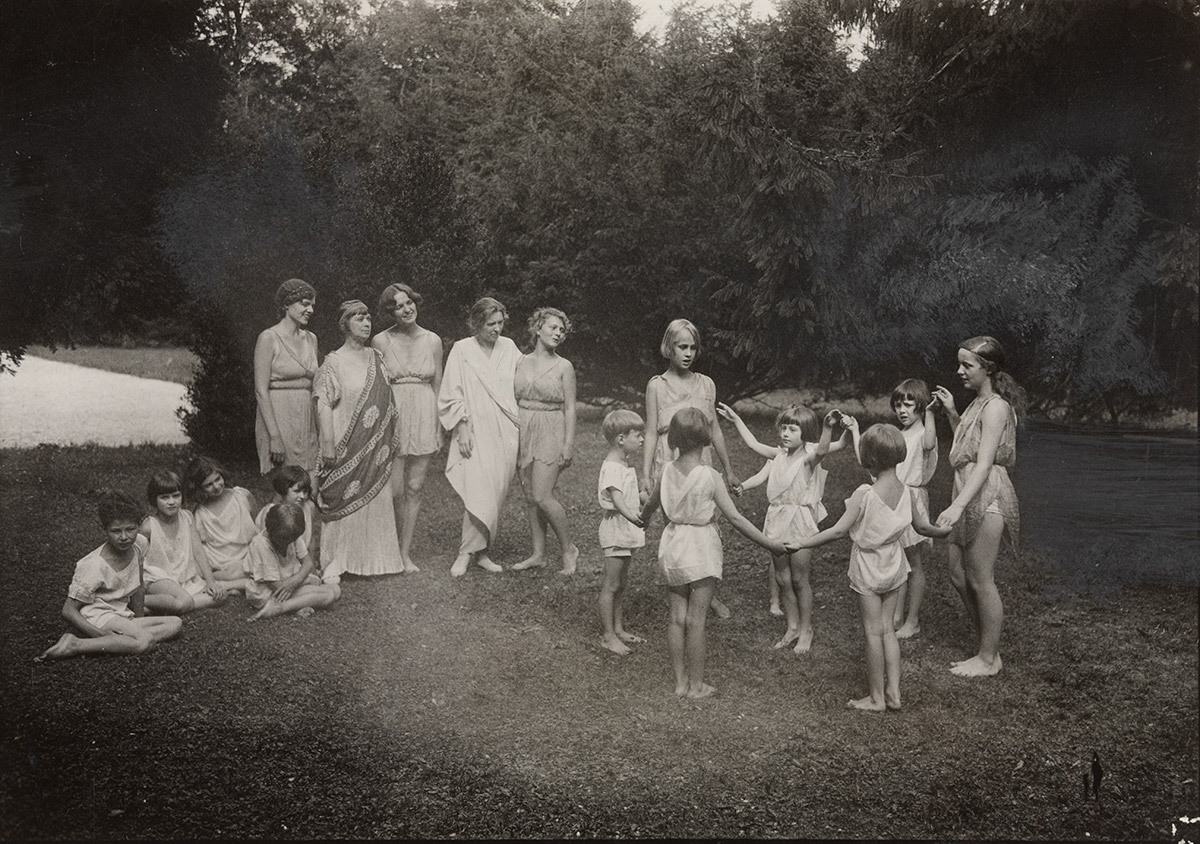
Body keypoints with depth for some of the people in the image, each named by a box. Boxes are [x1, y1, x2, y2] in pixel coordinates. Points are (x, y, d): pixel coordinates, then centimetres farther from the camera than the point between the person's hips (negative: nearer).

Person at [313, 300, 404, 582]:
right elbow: (323, 405, -10)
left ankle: (374, 558, 18)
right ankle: (333, 566, 2)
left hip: (376, 446, 5)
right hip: (347, 445, -5)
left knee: (376, 499, 7)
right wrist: (329, 446, -16)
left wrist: (389, 439, 11)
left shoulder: (376, 357, 12)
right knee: (343, 501, -4)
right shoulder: (333, 362, -5)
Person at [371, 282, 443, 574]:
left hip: (424, 418, 2)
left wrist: (439, 428, 8)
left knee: (415, 489, 4)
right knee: (395, 491, -5)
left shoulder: (432, 340, 6)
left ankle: (405, 553, 13)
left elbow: (438, 386, 11)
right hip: (392, 417, -2)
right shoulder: (381, 341, -1)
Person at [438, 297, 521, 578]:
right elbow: (452, 396, -2)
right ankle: (468, 552, -5)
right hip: (475, 433, -4)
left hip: (504, 434, 4)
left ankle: (479, 551, 12)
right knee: (479, 494, -14)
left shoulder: (509, 348, 8)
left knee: (495, 496, 4)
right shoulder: (461, 350, -2)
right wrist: (461, 429, -9)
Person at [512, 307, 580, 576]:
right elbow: (514, 401, 13)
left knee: (542, 496, -12)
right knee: (530, 497, 7)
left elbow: (570, 409, -3)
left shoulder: (564, 367, -1)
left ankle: (569, 549, 5)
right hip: (523, 433, 4)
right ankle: (537, 554, 16)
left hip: (550, 434, -4)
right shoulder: (521, 362, 8)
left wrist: (568, 445, -9)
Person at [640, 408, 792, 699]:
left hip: (672, 543, 5)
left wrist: (641, 520, 39)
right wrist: (770, 544, -12)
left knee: (677, 616, 13)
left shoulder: (668, 471, -1)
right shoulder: (710, 476, -16)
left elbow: (650, 504, 16)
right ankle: (696, 684, 14)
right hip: (701, 548, -5)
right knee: (695, 619, 4)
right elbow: (735, 517, -18)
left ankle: (680, 681, 22)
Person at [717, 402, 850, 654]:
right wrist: (735, 420, 21)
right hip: (777, 519, 6)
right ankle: (792, 627, 24)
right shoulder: (778, 455, 9)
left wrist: (828, 426, -50)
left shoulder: (808, 457, -10)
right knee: (782, 578, 10)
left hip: (800, 521, -6)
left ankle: (806, 630, 17)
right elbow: (754, 444, 22)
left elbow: (823, 449, -32)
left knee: (799, 578, 2)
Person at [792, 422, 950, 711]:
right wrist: (943, 531, 30)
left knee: (873, 633, 4)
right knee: (888, 629, 15)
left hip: (868, 571, -5)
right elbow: (921, 527, 9)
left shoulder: (864, 494, -22)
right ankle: (893, 692, 19)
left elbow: (839, 530, -23)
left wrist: (800, 544, -17)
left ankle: (876, 698, 13)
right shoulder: (906, 492, -5)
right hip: (893, 568, 5)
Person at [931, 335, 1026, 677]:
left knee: (980, 581, -2)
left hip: (987, 497, -10)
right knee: (958, 575, 13)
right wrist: (950, 411, 18)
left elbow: (984, 464, -23)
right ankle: (988, 648, 25)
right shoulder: (977, 403, 14)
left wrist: (958, 505, -32)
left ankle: (989, 659, 11)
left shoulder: (995, 407, -15)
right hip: (969, 496, 10)